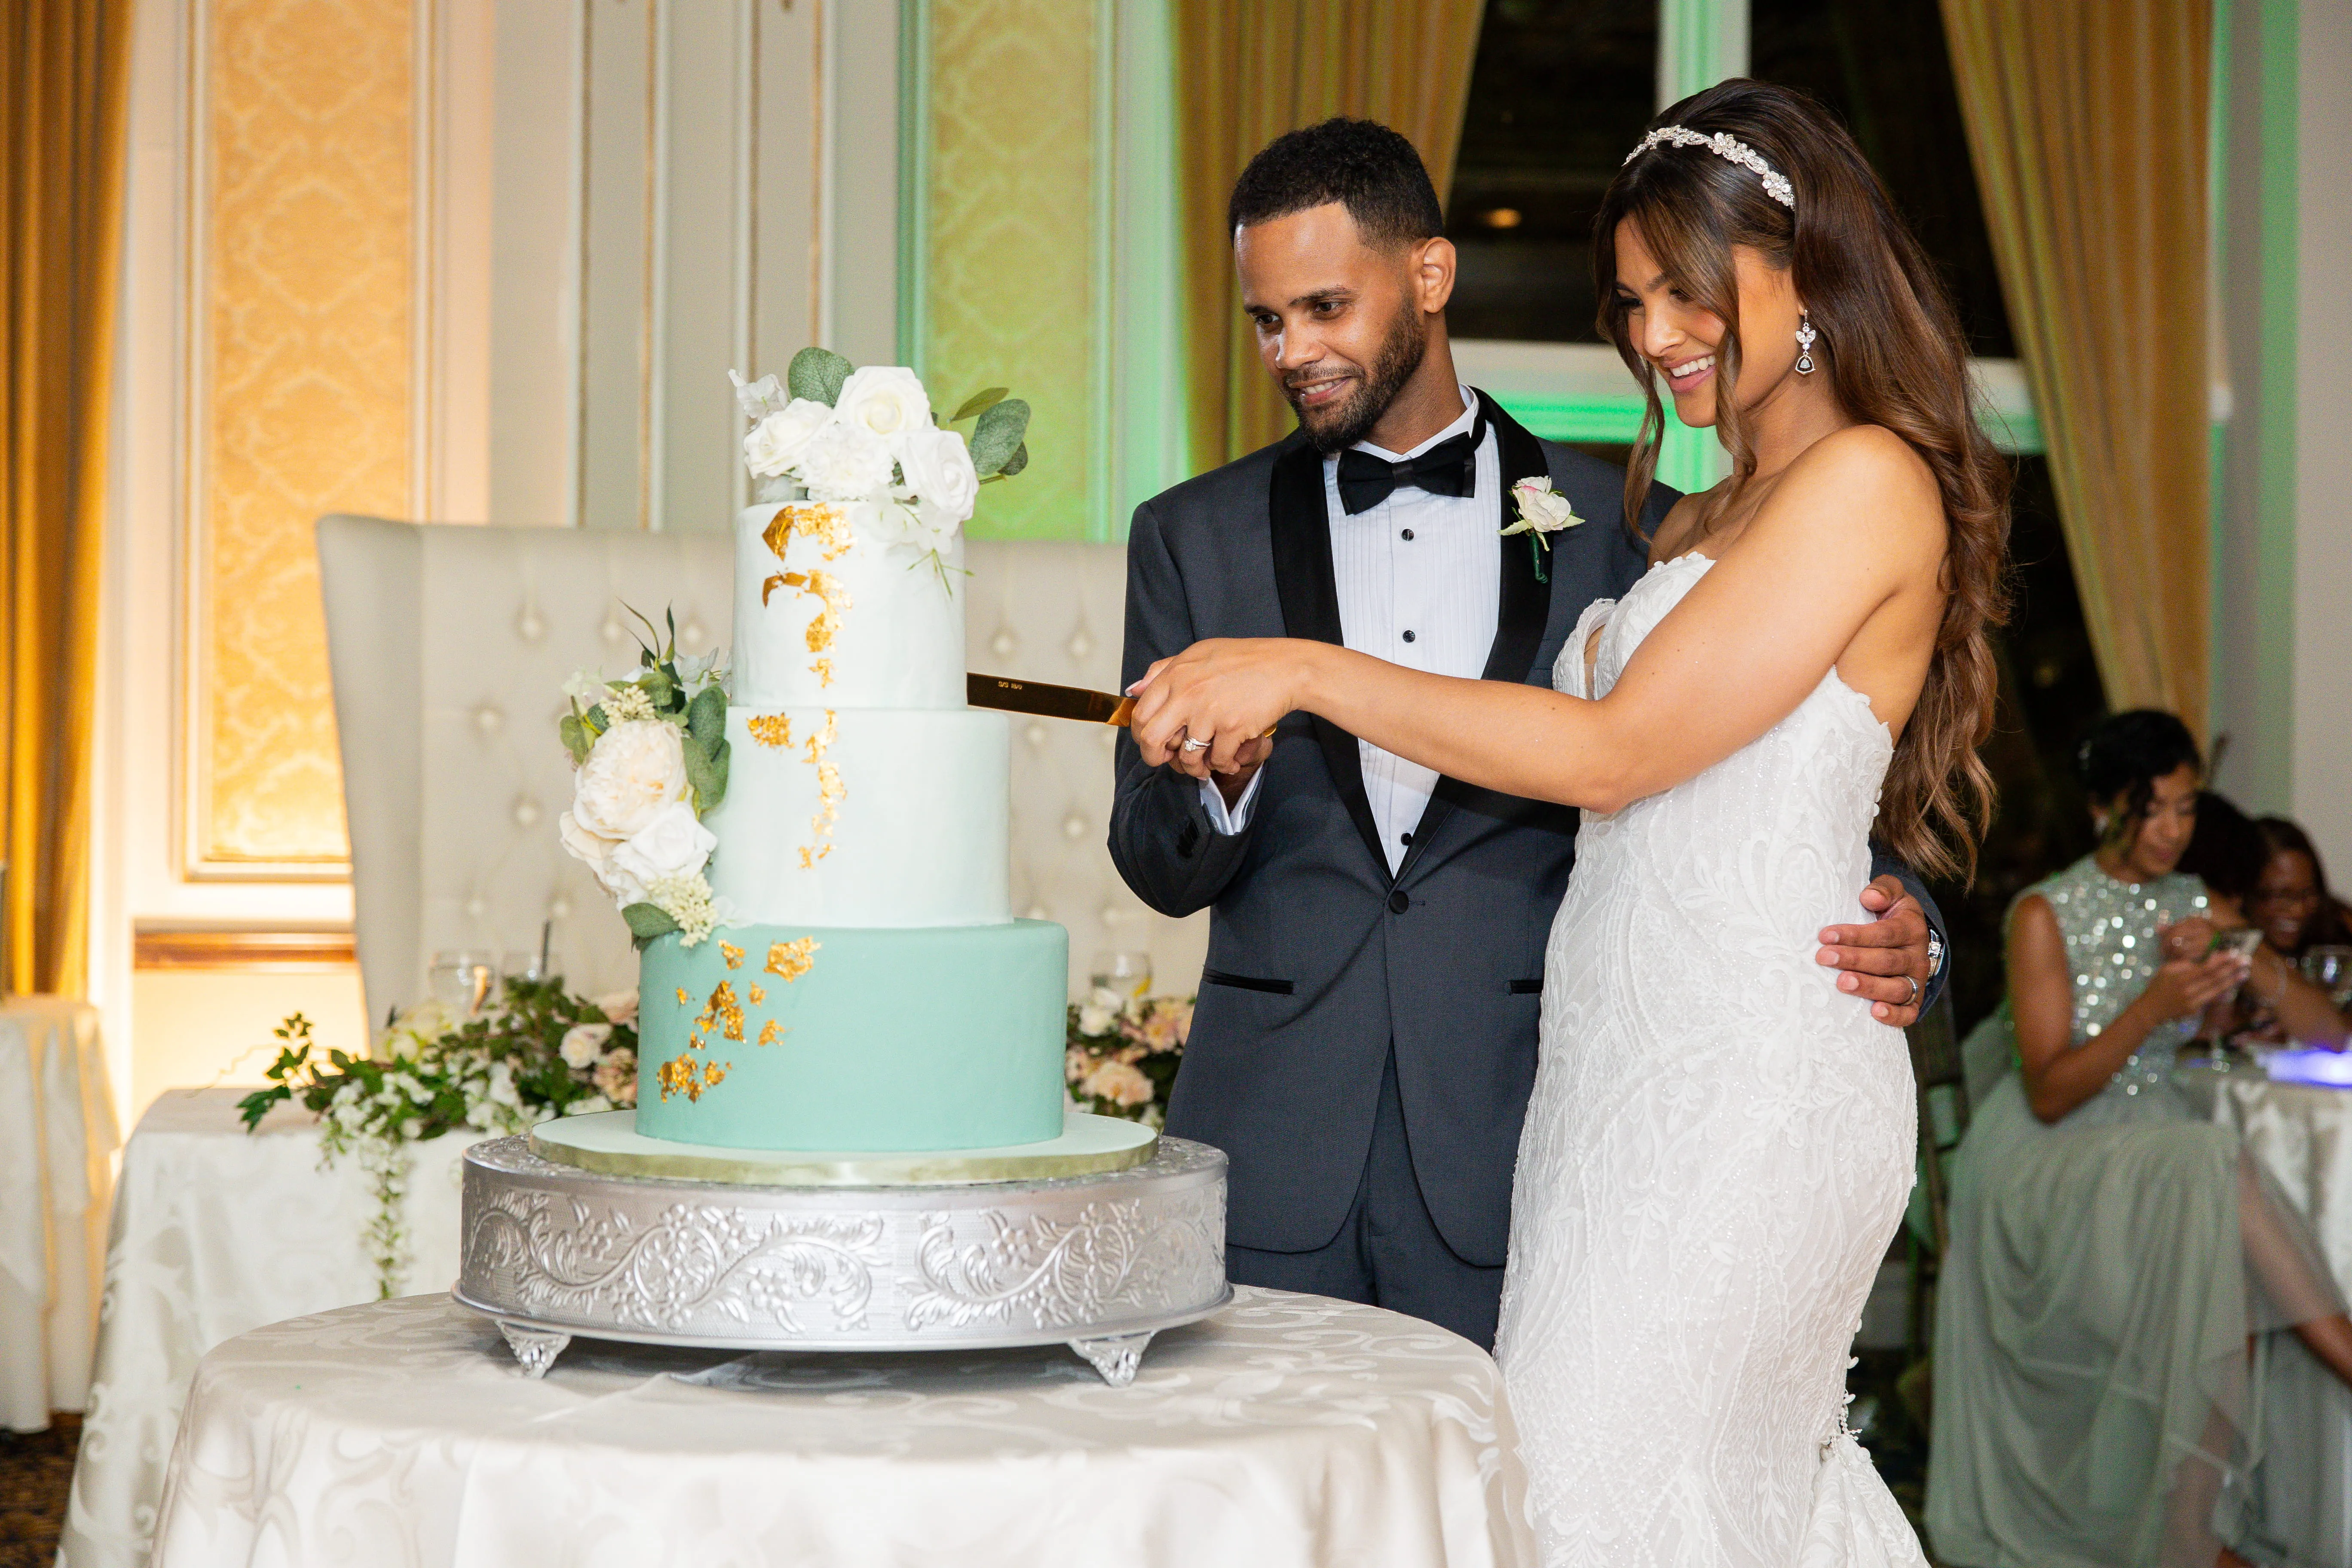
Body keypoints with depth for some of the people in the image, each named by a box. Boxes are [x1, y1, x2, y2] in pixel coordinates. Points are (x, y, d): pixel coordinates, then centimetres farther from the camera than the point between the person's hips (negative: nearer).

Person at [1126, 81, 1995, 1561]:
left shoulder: (1871, 483, -11)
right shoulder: (1701, 521, 19)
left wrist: (1306, 672, -14)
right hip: (1633, 1061, 8)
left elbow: (1617, 750, -16)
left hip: (1741, 1087, -8)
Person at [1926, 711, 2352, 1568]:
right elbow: (2049, 1094, -13)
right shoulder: (2045, 915, -7)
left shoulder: (2200, 910, 8)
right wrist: (2153, 1006, -25)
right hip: (2046, 1162, -5)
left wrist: (2255, 966, -13)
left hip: (2155, 1149, 5)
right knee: (2211, 1172, -34)